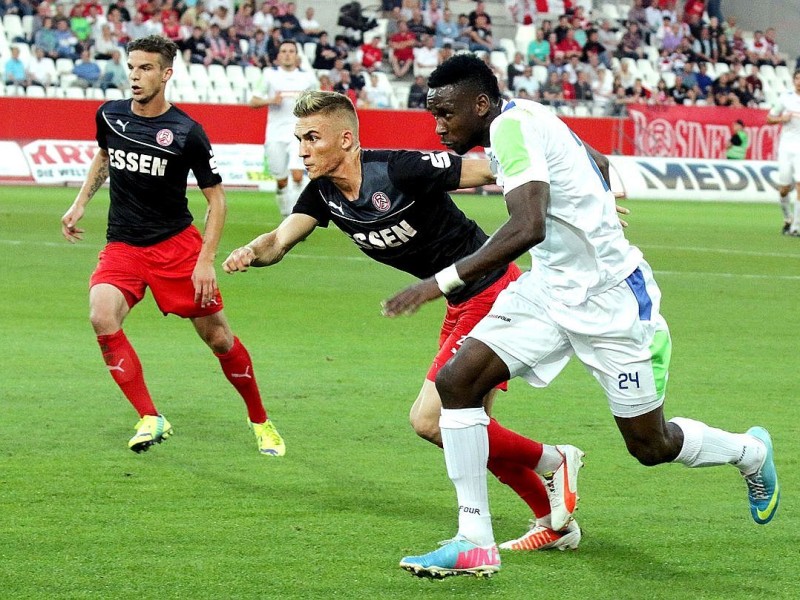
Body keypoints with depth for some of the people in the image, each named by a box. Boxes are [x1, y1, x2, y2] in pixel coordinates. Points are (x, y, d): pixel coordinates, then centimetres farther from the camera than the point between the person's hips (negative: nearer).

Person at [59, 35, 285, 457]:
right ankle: (150, 419, -20)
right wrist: (80, 204, 14)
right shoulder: (110, 115, -1)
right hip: (122, 246, 3)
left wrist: (206, 261, -13)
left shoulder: (186, 133, -12)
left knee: (218, 338, 2)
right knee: (102, 317, -26)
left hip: (177, 244, -2)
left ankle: (260, 421, 26)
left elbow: (216, 198, -5)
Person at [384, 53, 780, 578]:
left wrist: (444, 281, -38)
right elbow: (600, 165, 21)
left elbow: (527, 228, -36)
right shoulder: (526, 118, 4)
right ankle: (475, 545, -6)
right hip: (551, 289, 9)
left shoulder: (512, 125, -23)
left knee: (651, 447, 6)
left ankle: (751, 452, 38)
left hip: (611, 299, -9)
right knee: (457, 378, -10)